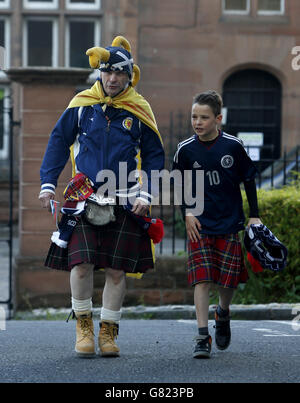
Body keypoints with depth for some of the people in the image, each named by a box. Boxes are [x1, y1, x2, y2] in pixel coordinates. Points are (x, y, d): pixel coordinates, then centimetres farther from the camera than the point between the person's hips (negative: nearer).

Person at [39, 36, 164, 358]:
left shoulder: (139, 111, 4)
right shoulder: (81, 105, 5)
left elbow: (154, 155, 10)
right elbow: (58, 143, 11)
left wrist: (146, 194, -1)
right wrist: (47, 184, 4)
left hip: (125, 202, 0)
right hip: (84, 197, 0)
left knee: (117, 270, 1)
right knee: (81, 264, -13)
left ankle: (108, 332, 14)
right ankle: (83, 326, 6)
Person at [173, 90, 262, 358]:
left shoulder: (233, 146, -5)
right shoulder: (186, 150, -3)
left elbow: (249, 180, 6)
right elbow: (181, 185, 10)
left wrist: (254, 215, 4)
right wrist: (187, 212, -4)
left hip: (230, 223, 0)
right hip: (200, 225, 0)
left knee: (228, 280, 2)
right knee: (202, 279, -10)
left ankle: (223, 313, 35)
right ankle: (203, 337, -8)